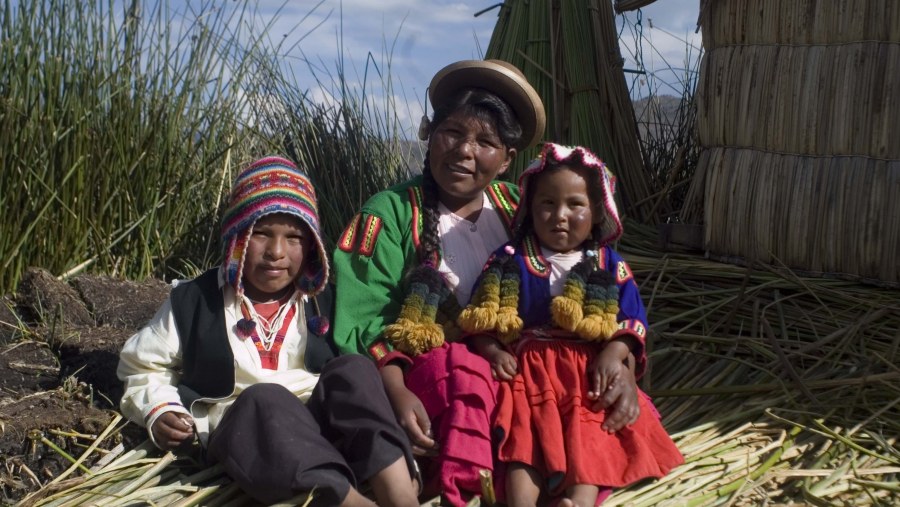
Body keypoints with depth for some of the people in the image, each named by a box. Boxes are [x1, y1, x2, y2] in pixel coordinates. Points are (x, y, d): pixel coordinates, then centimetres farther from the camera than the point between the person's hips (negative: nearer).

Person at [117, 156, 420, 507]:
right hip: (238, 432, -2)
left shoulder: (323, 302, 13)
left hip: (319, 425, 2)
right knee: (264, 398, -35)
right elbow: (143, 365, 19)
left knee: (353, 369, -27)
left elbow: (356, 382, 15)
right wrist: (160, 411, 0)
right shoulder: (193, 301, 8)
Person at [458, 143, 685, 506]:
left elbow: (633, 320, 7)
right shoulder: (509, 260, 8)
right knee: (523, 431, -21)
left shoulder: (610, 266, 10)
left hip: (589, 372, 1)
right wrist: (491, 350, -13)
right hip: (526, 369, -1)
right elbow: (481, 317, 6)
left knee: (591, 433, -21)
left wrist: (613, 355, -12)